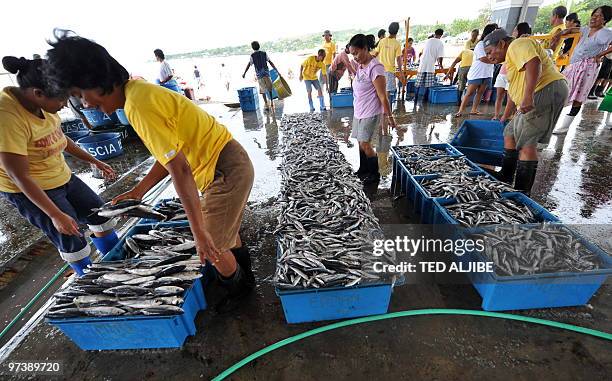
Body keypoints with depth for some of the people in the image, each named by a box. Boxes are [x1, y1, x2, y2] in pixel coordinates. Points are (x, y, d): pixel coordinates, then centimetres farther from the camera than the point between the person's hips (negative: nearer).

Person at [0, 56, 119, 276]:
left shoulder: (42, 103, -7)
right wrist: (55, 215, -27)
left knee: (100, 215, 13)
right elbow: (19, 176, -27)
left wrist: (94, 161, 14)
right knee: (72, 243, 0)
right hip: (30, 191, -8)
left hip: (62, 178, 8)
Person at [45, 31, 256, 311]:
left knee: (212, 247, 7)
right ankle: (243, 275, 49)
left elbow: (180, 170, -27)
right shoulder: (140, 91, 11)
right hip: (225, 165, 10)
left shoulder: (139, 103, -21)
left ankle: (239, 287, 35)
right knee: (225, 230, 26)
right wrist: (138, 191, 16)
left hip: (225, 171, -10)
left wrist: (199, 232, -23)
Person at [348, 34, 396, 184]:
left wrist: (389, 116, -15)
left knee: (365, 144, -6)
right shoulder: (359, 65, 6)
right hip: (359, 112, 8)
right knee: (361, 142, 14)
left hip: (371, 113, -8)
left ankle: (375, 174, 13)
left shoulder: (375, 67, -19)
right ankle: (364, 169, 32)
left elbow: (383, 96, -18)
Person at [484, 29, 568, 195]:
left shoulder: (517, 45, -4)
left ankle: (522, 192, -11)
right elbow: (514, 89, 34)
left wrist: (528, 96, -35)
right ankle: (505, 179, 22)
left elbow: (534, 63, -24)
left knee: (527, 142, -14)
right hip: (534, 98, 11)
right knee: (510, 134, 15)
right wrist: (505, 116, 39)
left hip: (546, 90, -11)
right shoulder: (511, 58, 28)